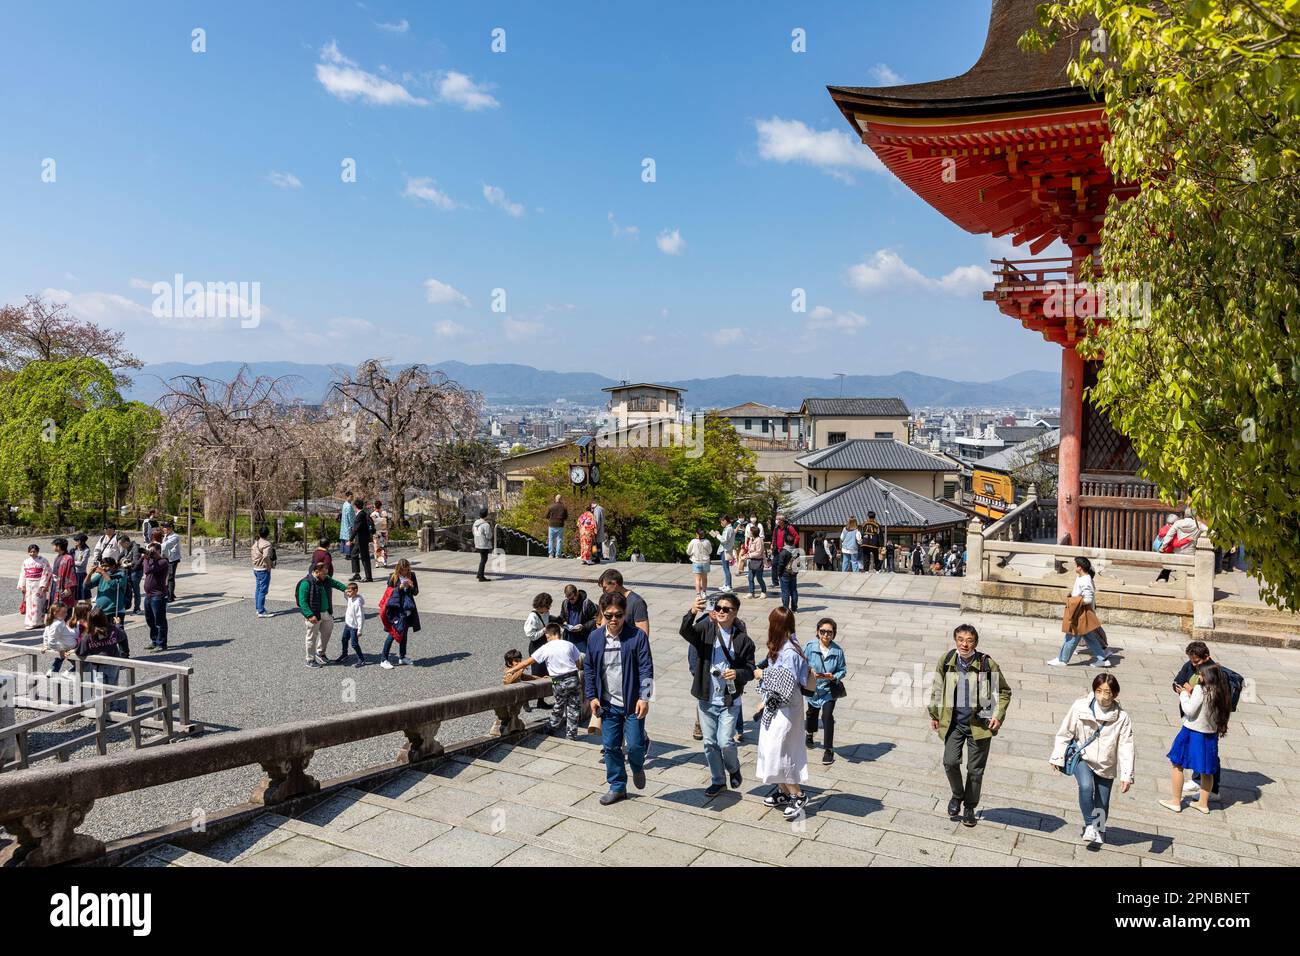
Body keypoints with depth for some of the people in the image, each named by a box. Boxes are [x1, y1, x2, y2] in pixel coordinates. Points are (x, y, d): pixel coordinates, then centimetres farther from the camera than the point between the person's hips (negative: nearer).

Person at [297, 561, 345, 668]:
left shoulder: (325, 579, 3)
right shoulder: (306, 583, -20)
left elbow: (336, 583, 22)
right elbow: (302, 601, -20)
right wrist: (310, 615, -26)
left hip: (325, 613, 8)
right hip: (314, 615, -8)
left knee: (327, 632, 18)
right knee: (312, 637, 4)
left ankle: (320, 653, 39)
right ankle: (310, 660, 18)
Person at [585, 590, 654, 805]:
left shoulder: (637, 636, -11)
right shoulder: (595, 637, 1)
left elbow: (646, 668, -11)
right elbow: (589, 669, 10)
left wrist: (644, 698, -17)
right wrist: (592, 696, 4)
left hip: (633, 703, -3)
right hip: (608, 704, 3)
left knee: (634, 744, -4)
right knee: (610, 746, 8)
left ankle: (638, 768, 30)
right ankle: (617, 787, 26)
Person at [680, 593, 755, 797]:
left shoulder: (742, 639, -5)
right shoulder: (706, 629, -4)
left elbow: (751, 670, -1)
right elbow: (685, 632, -24)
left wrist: (738, 674, -22)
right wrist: (692, 613, -42)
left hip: (729, 701, -2)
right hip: (706, 698, 2)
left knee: (725, 742, -8)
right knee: (710, 742, 12)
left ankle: (733, 769, 25)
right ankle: (718, 780, 32)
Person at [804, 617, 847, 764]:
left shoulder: (838, 650, -16)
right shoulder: (809, 647, -16)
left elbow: (843, 670, -7)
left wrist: (834, 677, -25)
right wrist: (810, 673, -25)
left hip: (829, 690, -2)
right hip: (812, 688, 2)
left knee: (827, 716, -16)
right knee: (812, 713, 26)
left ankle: (829, 749, 0)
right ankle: (810, 734, 58)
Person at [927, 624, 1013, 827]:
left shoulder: (988, 664, -13)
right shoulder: (946, 661, -7)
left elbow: (1004, 692, 1)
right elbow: (936, 688, 8)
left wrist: (998, 716, -9)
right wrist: (934, 715, 12)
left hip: (979, 724, -1)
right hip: (953, 722, 1)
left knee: (975, 769, 8)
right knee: (950, 762, -8)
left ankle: (970, 808, 29)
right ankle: (957, 795, 22)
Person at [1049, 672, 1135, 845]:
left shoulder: (1122, 717, -12)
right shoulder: (1080, 707, -13)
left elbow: (1126, 747, -10)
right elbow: (1065, 732, -4)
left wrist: (1126, 775, -14)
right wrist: (1057, 757, -2)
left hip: (1106, 766, 1)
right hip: (1082, 758, -1)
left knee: (1102, 804, 8)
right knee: (1086, 786, -28)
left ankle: (1099, 830, 38)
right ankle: (1089, 825, -10)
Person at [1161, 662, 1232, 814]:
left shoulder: (1200, 689, -20)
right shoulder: (1220, 693, 0)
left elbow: (1190, 710, -20)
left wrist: (1184, 694, -7)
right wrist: (1190, 693, 7)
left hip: (1192, 734, -6)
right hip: (1210, 735, 7)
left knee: (1176, 765, 8)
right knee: (1206, 770, 18)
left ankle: (1175, 801, 13)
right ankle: (1203, 803, 29)